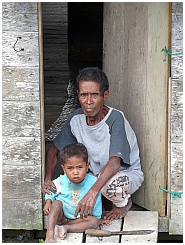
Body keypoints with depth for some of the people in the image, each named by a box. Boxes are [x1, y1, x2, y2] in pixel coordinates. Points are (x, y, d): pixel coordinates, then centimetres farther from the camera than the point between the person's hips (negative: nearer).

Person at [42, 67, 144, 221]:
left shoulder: (115, 119, -28)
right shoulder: (76, 119, -11)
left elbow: (115, 162, -40)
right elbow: (53, 150, 2)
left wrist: (92, 192, -52)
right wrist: (48, 179, -17)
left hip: (128, 174, -6)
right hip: (97, 175, 6)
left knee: (109, 183, -39)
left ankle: (124, 202, -2)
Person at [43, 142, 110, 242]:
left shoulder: (92, 182, -18)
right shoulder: (61, 181, -15)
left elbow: (96, 203, -4)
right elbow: (50, 192, 5)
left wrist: (97, 218, 4)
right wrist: (48, 202, -13)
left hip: (81, 217, 1)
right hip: (61, 215, -1)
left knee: (94, 222, -23)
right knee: (56, 203, -29)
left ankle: (66, 228, -32)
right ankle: (49, 233, -39)